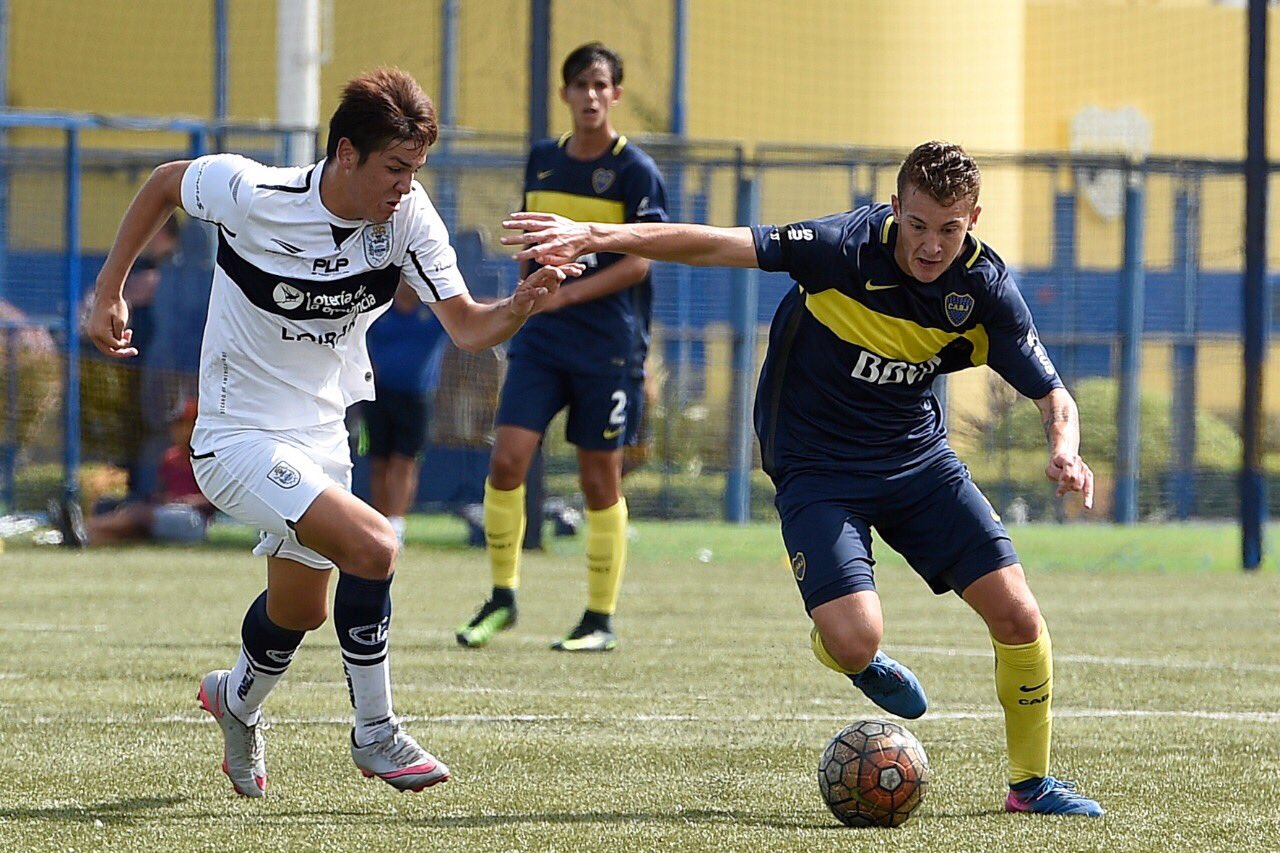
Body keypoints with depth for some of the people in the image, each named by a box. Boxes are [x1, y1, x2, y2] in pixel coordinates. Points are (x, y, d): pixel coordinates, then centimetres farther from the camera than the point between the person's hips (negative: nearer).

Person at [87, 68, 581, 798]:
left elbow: (465, 326, -14)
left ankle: (239, 697, 57)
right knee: (372, 545, -26)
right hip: (239, 440, -6)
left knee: (302, 610, 24)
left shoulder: (408, 217, -13)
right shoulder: (252, 195, -23)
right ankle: (376, 734, -10)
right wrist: (110, 291, 0)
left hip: (321, 435, 6)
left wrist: (519, 307, -35)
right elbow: (165, 184, -4)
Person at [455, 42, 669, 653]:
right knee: (506, 460, -9)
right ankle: (503, 597, 4)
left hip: (608, 347, -4)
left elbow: (639, 260, -12)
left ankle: (601, 619, 12)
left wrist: (567, 294, -20)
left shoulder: (635, 170, -5)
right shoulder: (542, 161, 10)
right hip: (540, 340, 4)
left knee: (600, 481, 2)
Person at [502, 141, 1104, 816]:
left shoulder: (986, 288, -12)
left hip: (918, 457, 4)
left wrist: (1064, 451, -28)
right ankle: (862, 665, 17)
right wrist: (593, 236, -32)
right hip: (816, 467, -4)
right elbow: (717, 245, -24)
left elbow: (1053, 398, -5)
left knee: (1017, 615, -7)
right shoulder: (847, 247, -23)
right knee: (853, 639, -23)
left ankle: (1030, 780, 16)